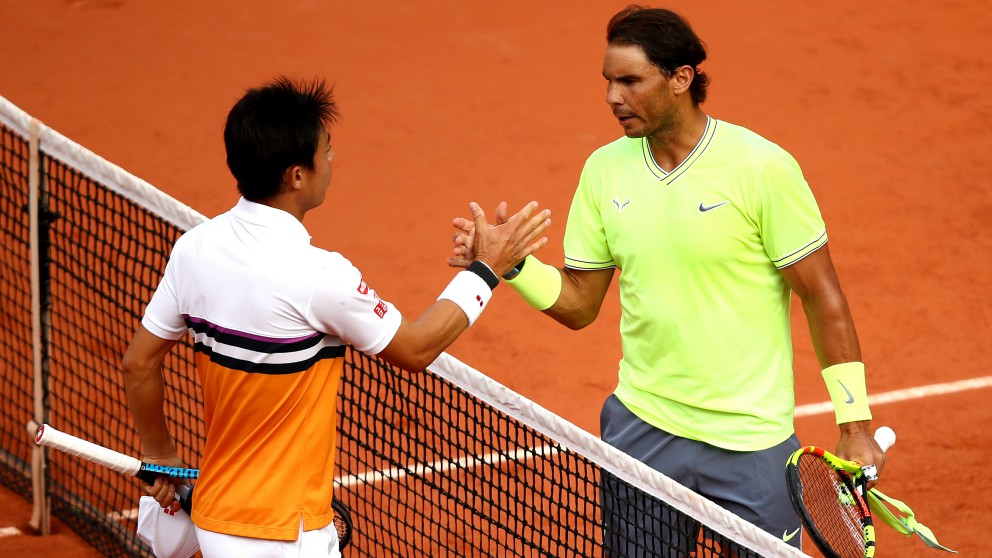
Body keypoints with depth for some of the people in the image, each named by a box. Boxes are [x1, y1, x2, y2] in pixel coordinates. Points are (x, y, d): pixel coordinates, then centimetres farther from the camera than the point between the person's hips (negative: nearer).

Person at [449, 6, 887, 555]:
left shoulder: (762, 168, -12)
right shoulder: (604, 170, 2)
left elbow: (823, 298, -8)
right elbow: (578, 304, 8)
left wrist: (854, 425, -10)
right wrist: (510, 263, -11)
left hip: (749, 442, -4)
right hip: (641, 428, 4)